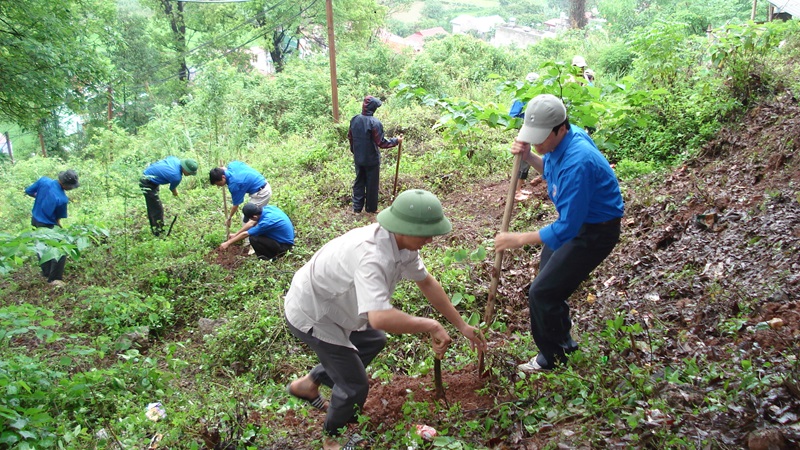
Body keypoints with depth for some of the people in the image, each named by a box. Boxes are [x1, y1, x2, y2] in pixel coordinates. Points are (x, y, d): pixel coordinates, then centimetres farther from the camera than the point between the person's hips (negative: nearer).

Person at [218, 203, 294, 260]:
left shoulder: (266, 222, -30)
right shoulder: (266, 208, -7)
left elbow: (245, 234, -17)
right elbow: (251, 223, 9)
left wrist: (228, 243, -5)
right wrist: (235, 234, 16)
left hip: (285, 244, -9)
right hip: (286, 236, 9)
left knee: (253, 239, -20)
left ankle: (271, 257, -1)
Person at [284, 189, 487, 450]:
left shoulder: (402, 242, -11)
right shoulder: (372, 256, -40)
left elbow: (426, 283, 3)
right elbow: (379, 318, -52)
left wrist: (462, 326, 5)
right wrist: (430, 326, -38)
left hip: (333, 303, 9)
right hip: (311, 316, -9)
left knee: (374, 341, 27)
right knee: (355, 385, 0)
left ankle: (308, 383, 37)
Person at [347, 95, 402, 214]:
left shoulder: (354, 119, -2)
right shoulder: (375, 123, -22)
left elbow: (350, 137, 10)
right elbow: (381, 143, -21)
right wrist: (396, 141, -8)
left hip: (358, 158, 5)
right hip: (371, 159, -5)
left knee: (359, 182, 16)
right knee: (372, 183, 9)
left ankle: (357, 207, 21)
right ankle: (371, 208, 21)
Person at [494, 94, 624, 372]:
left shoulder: (578, 162, -36)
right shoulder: (562, 140, -8)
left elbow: (567, 227, -34)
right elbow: (551, 170, 16)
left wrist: (520, 239, -28)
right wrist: (529, 157, -5)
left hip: (594, 232, -10)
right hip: (576, 220, 10)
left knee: (542, 293, -7)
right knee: (550, 285, 21)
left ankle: (553, 358, 15)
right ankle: (563, 342, 43)